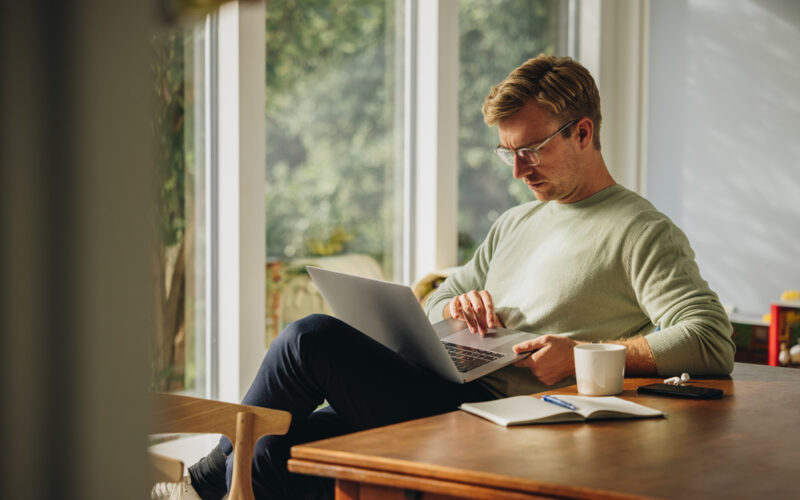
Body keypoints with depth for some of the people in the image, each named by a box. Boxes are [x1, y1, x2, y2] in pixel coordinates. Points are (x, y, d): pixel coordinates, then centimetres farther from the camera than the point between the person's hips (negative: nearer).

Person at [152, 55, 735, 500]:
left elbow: (713, 343, -14)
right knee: (276, 449, -10)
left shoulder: (643, 233, -2)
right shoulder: (515, 224, 24)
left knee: (314, 338, -18)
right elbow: (433, 307, 29)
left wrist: (584, 355, -18)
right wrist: (455, 306, 3)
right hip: (450, 391, 9)